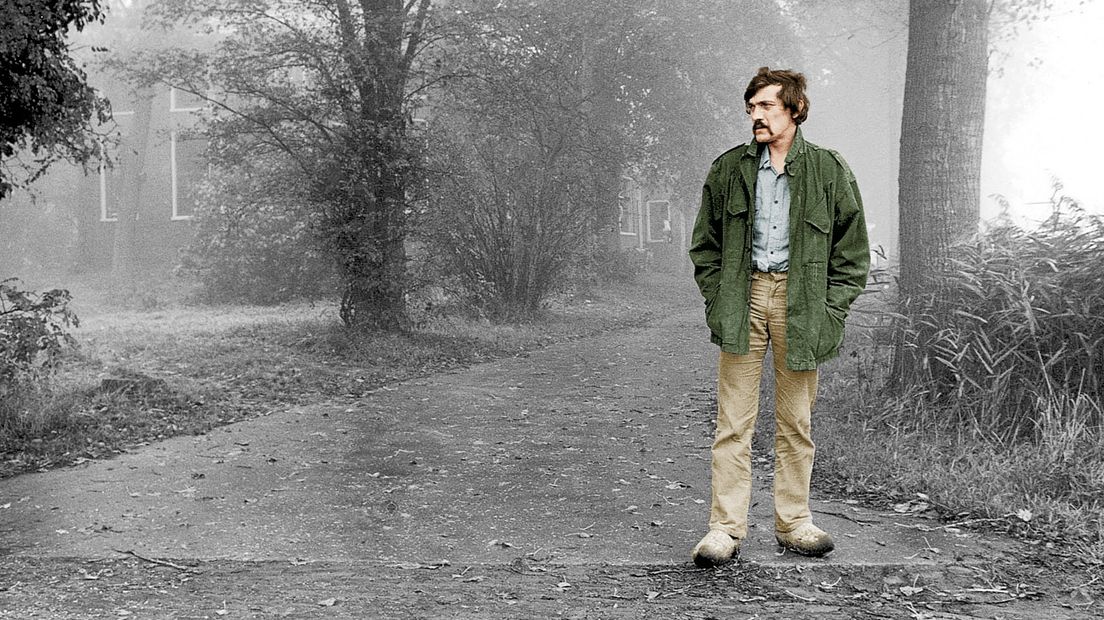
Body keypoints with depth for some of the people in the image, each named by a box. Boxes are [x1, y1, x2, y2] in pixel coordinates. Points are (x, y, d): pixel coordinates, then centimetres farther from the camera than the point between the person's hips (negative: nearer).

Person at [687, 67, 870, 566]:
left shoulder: (828, 170, 3)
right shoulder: (729, 169, 7)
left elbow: (852, 251, 5)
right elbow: (705, 244, 11)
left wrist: (831, 309, -4)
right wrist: (716, 301, 0)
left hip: (801, 301, 0)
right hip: (742, 300, 1)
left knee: (796, 422, 9)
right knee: (733, 422, -1)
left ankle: (793, 521, 21)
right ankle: (726, 528, 4)